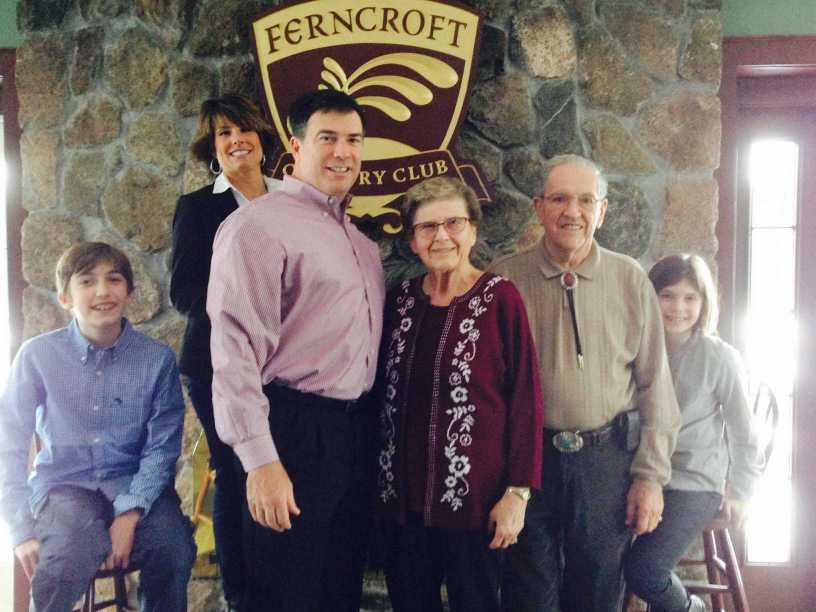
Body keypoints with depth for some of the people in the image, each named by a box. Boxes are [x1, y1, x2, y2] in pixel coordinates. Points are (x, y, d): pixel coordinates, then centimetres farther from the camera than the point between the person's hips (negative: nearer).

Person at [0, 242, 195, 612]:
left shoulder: (158, 359, -3)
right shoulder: (38, 355, -5)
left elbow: (162, 446, -2)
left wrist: (130, 514, -16)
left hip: (134, 484, 1)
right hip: (64, 484, -1)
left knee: (173, 548, -28)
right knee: (73, 552, -33)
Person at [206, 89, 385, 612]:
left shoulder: (358, 236, 15)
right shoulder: (258, 225, -11)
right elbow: (236, 350, -18)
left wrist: (369, 431, 15)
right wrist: (261, 460, -21)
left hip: (356, 429, 8)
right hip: (296, 430, -8)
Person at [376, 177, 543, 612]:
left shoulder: (499, 298, -7)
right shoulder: (400, 299, 6)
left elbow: (525, 398, -9)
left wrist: (518, 492, -13)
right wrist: (385, 476, 8)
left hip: (472, 492, -4)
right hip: (404, 491, 4)